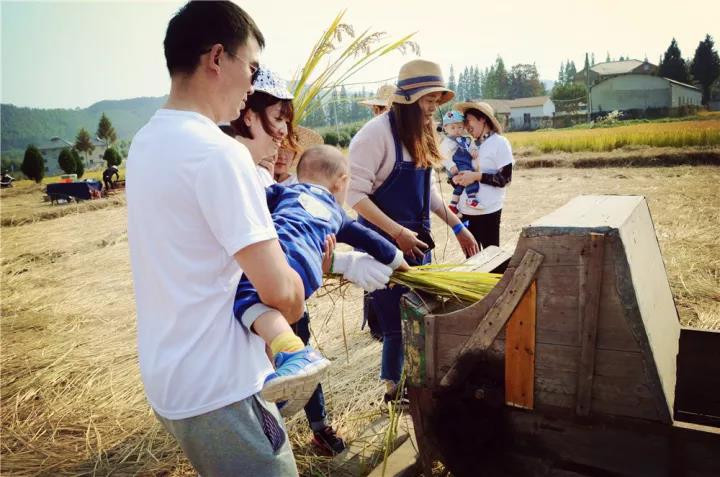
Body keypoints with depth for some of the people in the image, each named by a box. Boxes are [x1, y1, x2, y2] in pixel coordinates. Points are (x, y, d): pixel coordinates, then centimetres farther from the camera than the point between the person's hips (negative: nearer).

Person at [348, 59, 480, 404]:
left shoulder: (419, 135, 9)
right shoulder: (377, 133, -16)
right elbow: (355, 195, -19)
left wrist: (457, 226, 14)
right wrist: (397, 232, -25)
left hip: (417, 241, 8)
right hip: (386, 244, -8)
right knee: (398, 322, 1)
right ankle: (395, 386, 22)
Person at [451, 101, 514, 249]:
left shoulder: (500, 142, -6)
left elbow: (505, 179, -11)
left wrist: (477, 176, -19)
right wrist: (456, 179, -2)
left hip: (488, 212, -6)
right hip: (467, 210, 6)